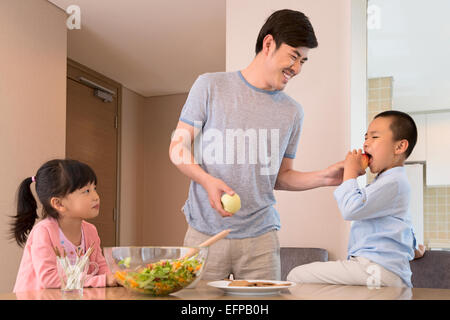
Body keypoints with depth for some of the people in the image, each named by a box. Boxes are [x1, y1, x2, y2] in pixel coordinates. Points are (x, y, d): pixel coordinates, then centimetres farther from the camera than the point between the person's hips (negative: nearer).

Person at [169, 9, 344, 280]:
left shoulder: (292, 111, 10)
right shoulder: (211, 86, 1)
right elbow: (178, 148, 1)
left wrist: (324, 177, 0)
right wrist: (207, 180, -16)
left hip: (260, 237, 2)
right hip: (205, 233, -2)